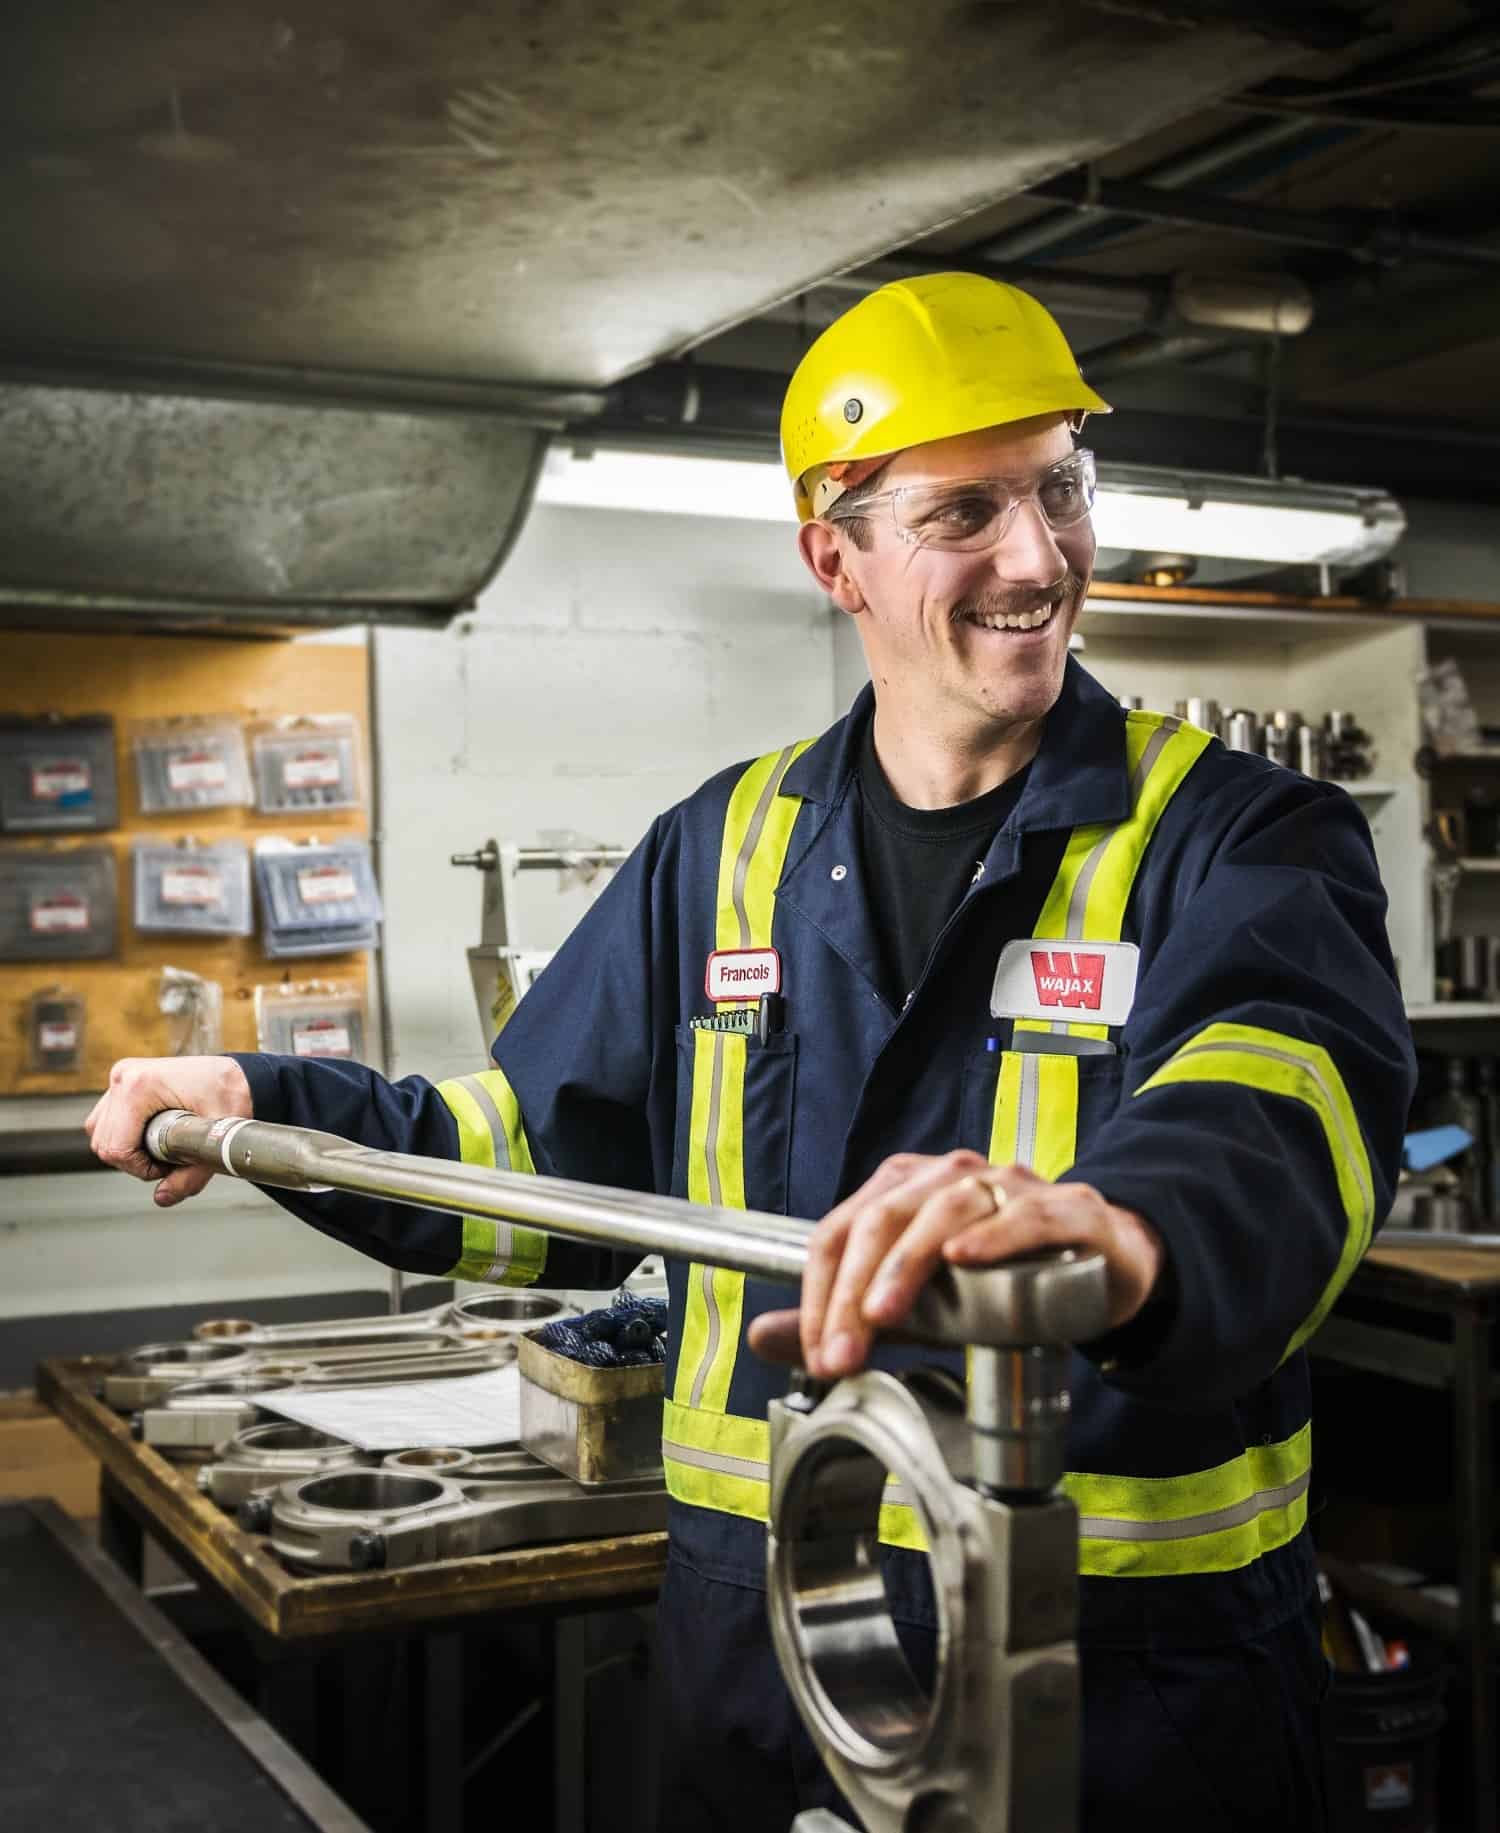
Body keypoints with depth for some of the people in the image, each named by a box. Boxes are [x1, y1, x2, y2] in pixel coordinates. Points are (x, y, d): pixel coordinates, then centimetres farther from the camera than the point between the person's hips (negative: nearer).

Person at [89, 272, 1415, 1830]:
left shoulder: (1239, 838, -10)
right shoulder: (726, 854, 5)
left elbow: (1282, 1113, -31)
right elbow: (555, 1158, 13)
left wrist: (1114, 1226, -54)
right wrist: (270, 1110, 0)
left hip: (1134, 1682, -3)